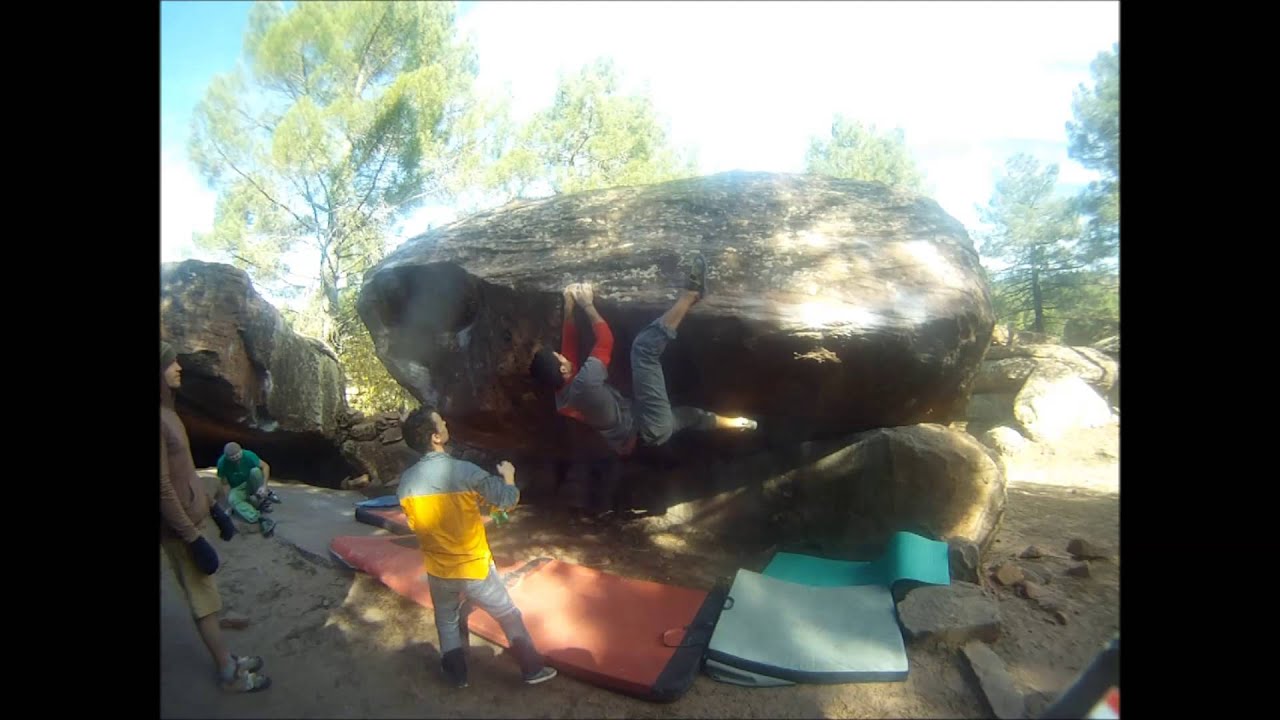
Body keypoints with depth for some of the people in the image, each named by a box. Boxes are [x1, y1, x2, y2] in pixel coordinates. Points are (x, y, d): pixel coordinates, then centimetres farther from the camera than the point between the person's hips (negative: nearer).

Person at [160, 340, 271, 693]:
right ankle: (229, 674, 19)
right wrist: (193, 539, -20)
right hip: (179, 525, -8)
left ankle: (227, 660, 31)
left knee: (205, 595, 17)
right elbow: (163, 488, -24)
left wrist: (214, 507, 18)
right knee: (204, 600, 5)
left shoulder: (167, 411, 6)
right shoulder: (159, 419, -24)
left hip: (191, 516, 8)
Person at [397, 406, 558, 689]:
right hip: (475, 567, -3)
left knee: (448, 622, 27)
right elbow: (508, 500, -15)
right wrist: (508, 477, 7)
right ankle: (533, 669, 30)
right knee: (509, 615, 17)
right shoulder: (465, 471, -24)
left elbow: (415, 523, 7)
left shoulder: (406, 481, -9)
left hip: (438, 571, 4)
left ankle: (456, 674, 42)